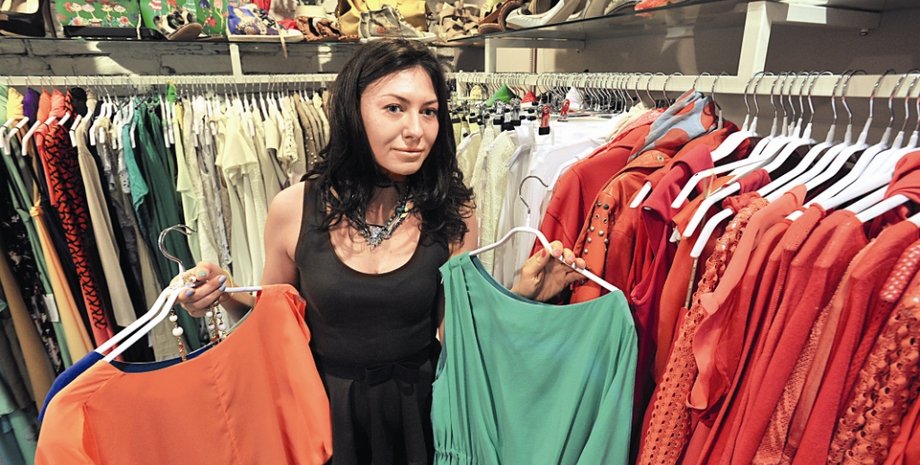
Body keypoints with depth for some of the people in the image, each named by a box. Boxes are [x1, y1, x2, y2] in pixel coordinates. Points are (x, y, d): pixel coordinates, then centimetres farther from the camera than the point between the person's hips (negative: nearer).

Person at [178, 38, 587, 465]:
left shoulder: (452, 211, -13)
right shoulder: (293, 208, -13)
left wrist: (522, 295, -19)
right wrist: (226, 295, -16)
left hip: (419, 408, 1)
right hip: (327, 409, 1)